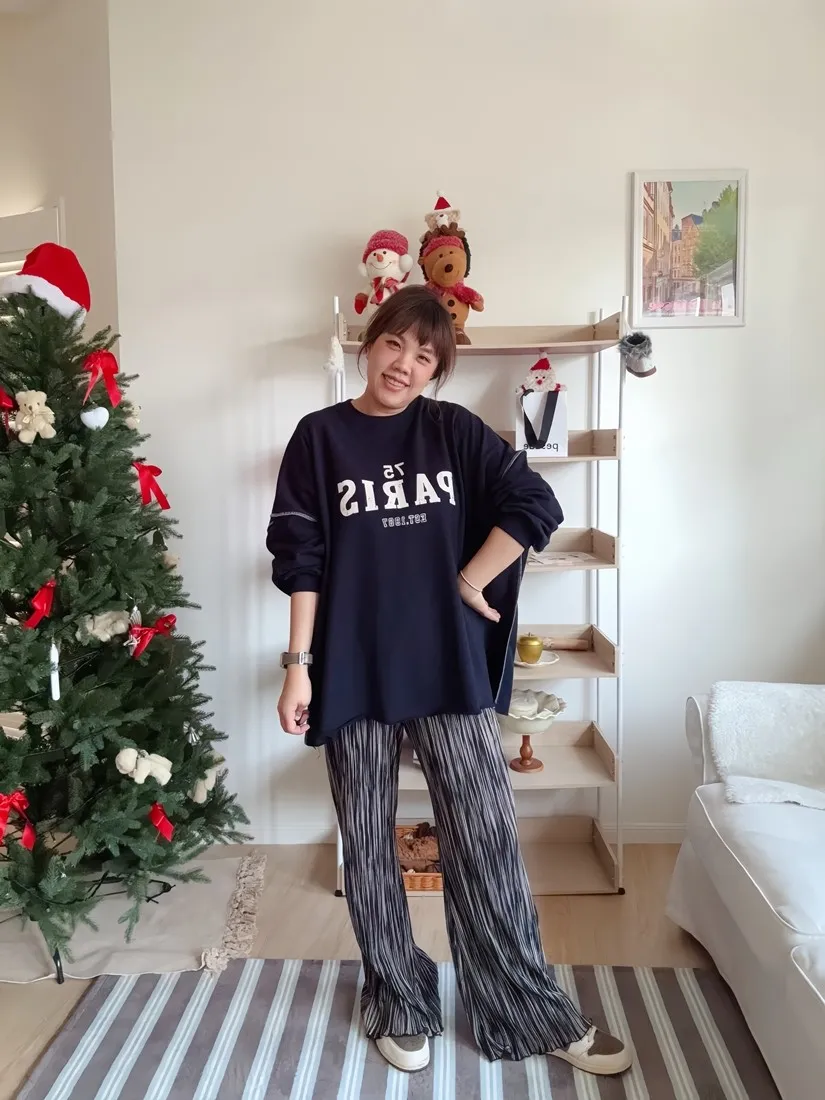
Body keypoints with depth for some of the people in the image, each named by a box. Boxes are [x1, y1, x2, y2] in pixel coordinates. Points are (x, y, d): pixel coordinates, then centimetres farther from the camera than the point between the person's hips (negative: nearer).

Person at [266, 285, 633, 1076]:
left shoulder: (454, 430, 3)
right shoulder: (320, 437, 1)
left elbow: (536, 506, -2)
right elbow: (301, 561, -2)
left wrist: (471, 582, -5)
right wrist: (298, 665, -5)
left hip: (450, 670, 0)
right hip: (354, 674, 0)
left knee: (487, 843, 6)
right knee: (368, 849, 11)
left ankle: (532, 1014, 25)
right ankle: (399, 1005, 33)